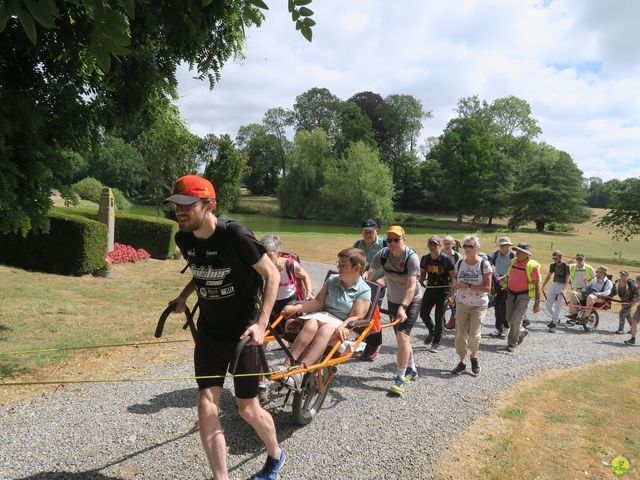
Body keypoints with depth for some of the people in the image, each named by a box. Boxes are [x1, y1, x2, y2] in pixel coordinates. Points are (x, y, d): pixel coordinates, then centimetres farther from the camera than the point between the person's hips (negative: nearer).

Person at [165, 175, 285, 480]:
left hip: (243, 331, -5)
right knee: (207, 409, -2)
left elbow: (272, 274, -15)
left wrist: (261, 323, -21)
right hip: (209, 332, 5)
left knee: (248, 409, 7)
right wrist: (184, 295, 3)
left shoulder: (235, 236, -23)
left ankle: (275, 455, 38)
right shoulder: (184, 239, -4)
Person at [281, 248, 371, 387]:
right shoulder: (332, 280, 13)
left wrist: (342, 327, -30)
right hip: (324, 316, 4)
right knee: (312, 324, -33)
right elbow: (319, 301, 6)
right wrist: (296, 308, -7)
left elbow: (356, 317, -10)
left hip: (345, 326, -3)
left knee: (326, 329, -37)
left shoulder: (364, 291, -1)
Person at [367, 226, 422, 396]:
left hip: (412, 301, -5)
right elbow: (369, 273, -23)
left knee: (402, 335, -18)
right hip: (393, 300, 5)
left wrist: (403, 307, -44)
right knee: (402, 337, 14)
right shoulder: (383, 254, -12)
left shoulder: (412, 257, -25)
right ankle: (412, 371, 34)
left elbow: (411, 286, -33)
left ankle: (400, 379, -9)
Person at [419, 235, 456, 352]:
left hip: (443, 291, -5)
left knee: (439, 317, -1)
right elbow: (422, 273, 15)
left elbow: (454, 276, -9)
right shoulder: (425, 258, 1)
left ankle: (436, 343, 12)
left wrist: (452, 293, -13)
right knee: (423, 313, 1)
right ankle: (432, 331, 31)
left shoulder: (446, 259, -13)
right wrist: (421, 281, -5)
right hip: (430, 289, 5)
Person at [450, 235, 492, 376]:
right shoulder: (460, 263, 3)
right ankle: (462, 362, 18)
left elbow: (487, 288, -14)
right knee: (460, 334, 2)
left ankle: (474, 357, 21)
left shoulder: (484, 264, -10)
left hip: (479, 305, -4)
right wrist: (456, 286, -4)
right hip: (462, 304, 4)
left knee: (474, 335, -8)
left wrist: (468, 286, -20)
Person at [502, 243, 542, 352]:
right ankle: (522, 331, 40)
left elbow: (537, 285, -11)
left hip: (524, 296, -6)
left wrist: (537, 302, -13)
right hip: (511, 294, 6)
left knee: (516, 319, -9)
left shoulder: (532, 266, -13)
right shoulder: (513, 262, 5)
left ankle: (512, 343, 6)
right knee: (510, 319, 11)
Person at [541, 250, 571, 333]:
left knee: (558, 307, -6)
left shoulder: (566, 266, -11)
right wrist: (543, 286, 8)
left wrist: (564, 289, -26)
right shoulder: (553, 265, 5)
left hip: (562, 286, -6)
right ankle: (556, 318, 27)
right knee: (548, 305, 4)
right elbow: (548, 276, 15)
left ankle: (554, 325, -1)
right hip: (554, 285, 6)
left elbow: (567, 279, -15)